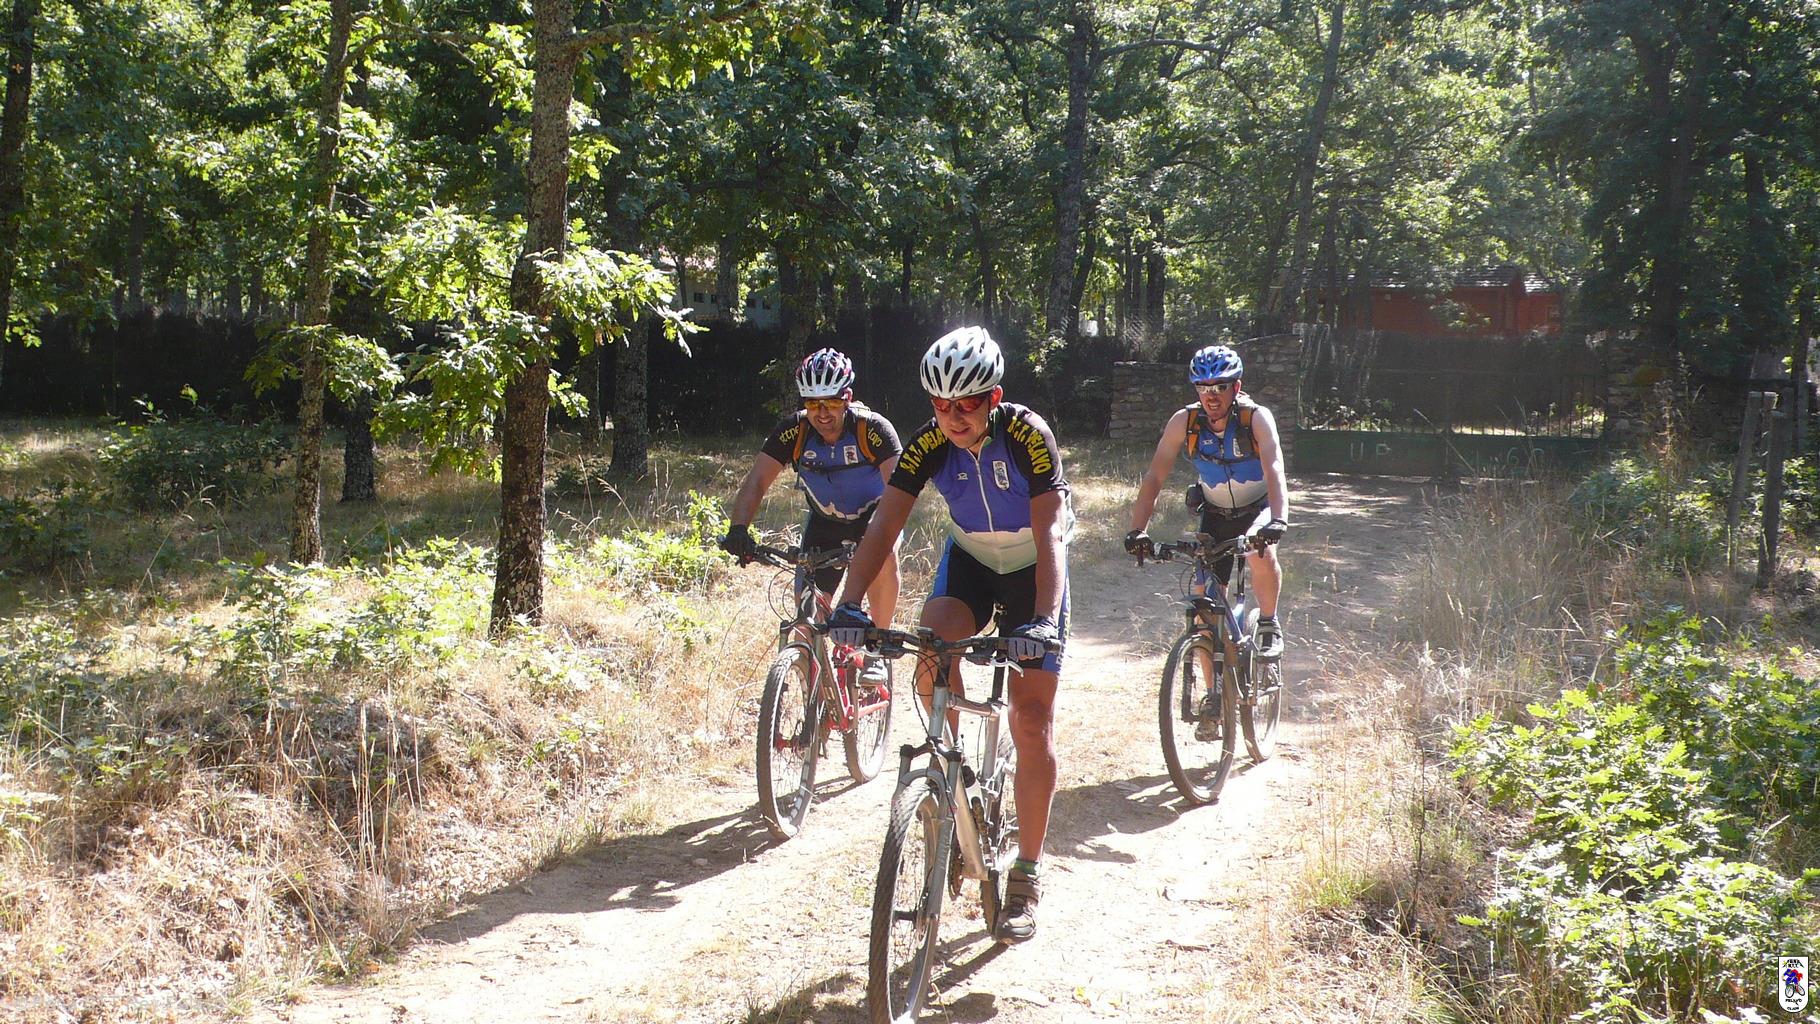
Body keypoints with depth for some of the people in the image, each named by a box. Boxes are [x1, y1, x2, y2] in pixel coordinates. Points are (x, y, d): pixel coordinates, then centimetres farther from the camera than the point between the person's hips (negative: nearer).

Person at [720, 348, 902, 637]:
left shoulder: (872, 428, -28)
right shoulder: (793, 430, -22)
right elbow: (756, 482, -28)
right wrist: (738, 529, -44)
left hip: (872, 513, -2)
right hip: (824, 521, 2)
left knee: (884, 558, -32)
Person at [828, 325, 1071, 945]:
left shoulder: (1028, 435, -28)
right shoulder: (929, 443, -18)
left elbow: (1050, 534, -34)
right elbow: (884, 525, -23)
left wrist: (1045, 620, -48)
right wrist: (849, 604, -38)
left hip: (1032, 569, -3)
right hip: (969, 559, 3)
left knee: (1033, 724, -8)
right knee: (932, 651, -29)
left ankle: (1026, 878, 1)